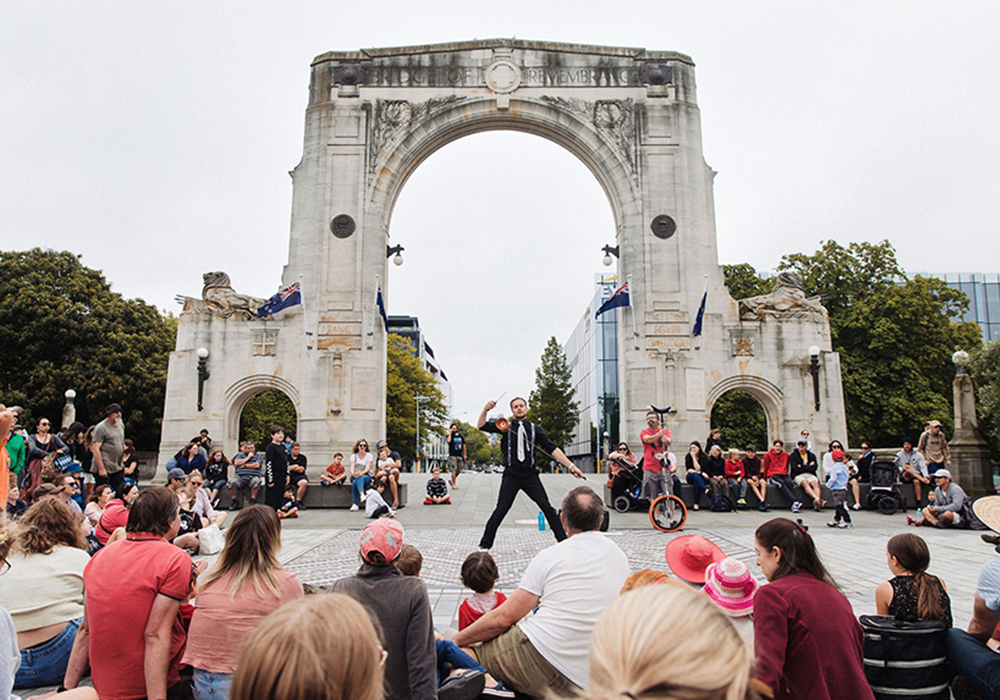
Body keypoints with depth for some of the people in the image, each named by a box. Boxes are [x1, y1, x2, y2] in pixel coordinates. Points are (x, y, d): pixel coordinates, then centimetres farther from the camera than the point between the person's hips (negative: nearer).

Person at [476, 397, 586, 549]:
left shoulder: (535, 429, 10)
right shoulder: (506, 426, 9)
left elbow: (552, 449, 4)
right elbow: (481, 426, 4)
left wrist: (570, 465, -5)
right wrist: (485, 409, -13)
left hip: (530, 475, 1)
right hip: (511, 475, -1)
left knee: (547, 507, -4)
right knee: (501, 509, -5)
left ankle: (563, 541, 6)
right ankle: (485, 544, 7)